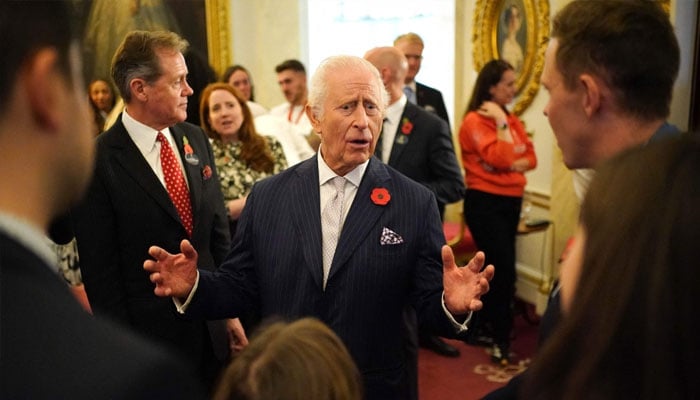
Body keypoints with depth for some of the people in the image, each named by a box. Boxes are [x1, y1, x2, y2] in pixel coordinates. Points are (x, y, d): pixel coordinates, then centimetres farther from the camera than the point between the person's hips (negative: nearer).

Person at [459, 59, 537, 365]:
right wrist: (500, 122, -17)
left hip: (511, 201, 8)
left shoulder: (512, 120, 12)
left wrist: (513, 165, -13)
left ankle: (482, 326, 29)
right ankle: (501, 339, 2)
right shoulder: (475, 120, -12)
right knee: (504, 269, -9)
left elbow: (530, 158, 6)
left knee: (495, 267, 15)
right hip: (485, 202, -8)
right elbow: (499, 158, -23)